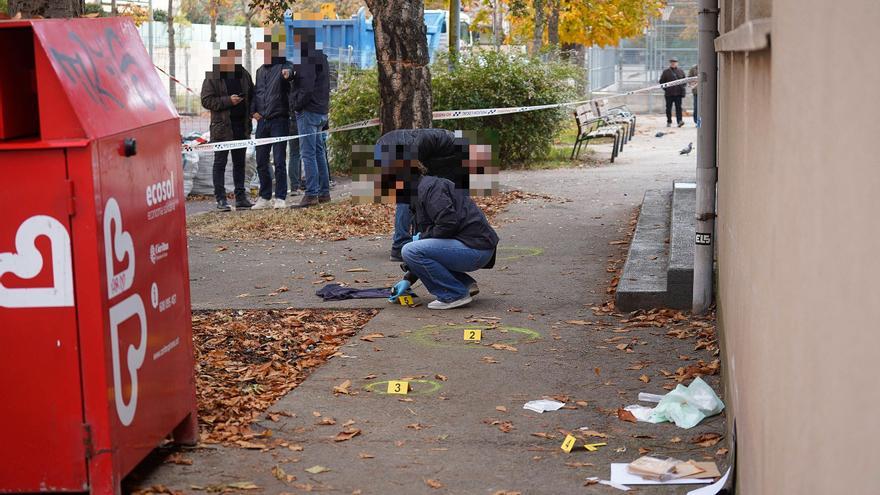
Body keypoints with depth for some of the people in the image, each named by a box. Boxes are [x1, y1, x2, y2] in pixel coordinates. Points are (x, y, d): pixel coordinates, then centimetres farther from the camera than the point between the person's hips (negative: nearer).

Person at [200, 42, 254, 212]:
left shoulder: (244, 75, 11)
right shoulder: (213, 77, -4)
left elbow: (252, 95, 20)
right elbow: (206, 100, -10)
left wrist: (251, 111, 4)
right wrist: (228, 101, -18)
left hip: (241, 125, 5)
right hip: (222, 126, -5)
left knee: (239, 163, 11)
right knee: (220, 162, -1)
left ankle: (241, 197, 17)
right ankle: (220, 199, 1)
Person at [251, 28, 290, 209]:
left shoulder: (283, 68, -5)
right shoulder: (260, 71, 17)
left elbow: (290, 90, -13)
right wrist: (254, 110, 9)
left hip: (279, 120, -7)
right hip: (262, 121, 7)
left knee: (279, 161, -5)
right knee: (261, 162, 8)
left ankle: (281, 198, 2)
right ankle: (265, 197, 17)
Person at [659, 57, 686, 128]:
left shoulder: (681, 71, 10)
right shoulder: (666, 72, 3)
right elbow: (661, 81, 5)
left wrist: (682, 87, 5)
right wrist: (665, 88, -3)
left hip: (678, 93, 1)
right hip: (669, 93, -1)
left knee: (678, 107, -5)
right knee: (668, 108, 4)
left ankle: (679, 120, -12)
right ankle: (669, 122, 12)